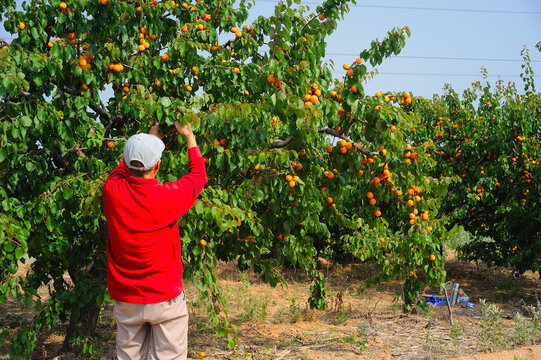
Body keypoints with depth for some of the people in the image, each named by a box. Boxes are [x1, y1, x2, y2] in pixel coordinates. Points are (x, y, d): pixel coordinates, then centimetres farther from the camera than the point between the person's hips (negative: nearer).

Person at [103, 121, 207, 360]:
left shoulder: (112, 192, -11)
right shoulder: (168, 197, -18)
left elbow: (123, 167, 13)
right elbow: (198, 176, 3)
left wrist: (151, 138, 26)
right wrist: (190, 138, 17)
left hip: (126, 300, 4)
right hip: (165, 299, -4)